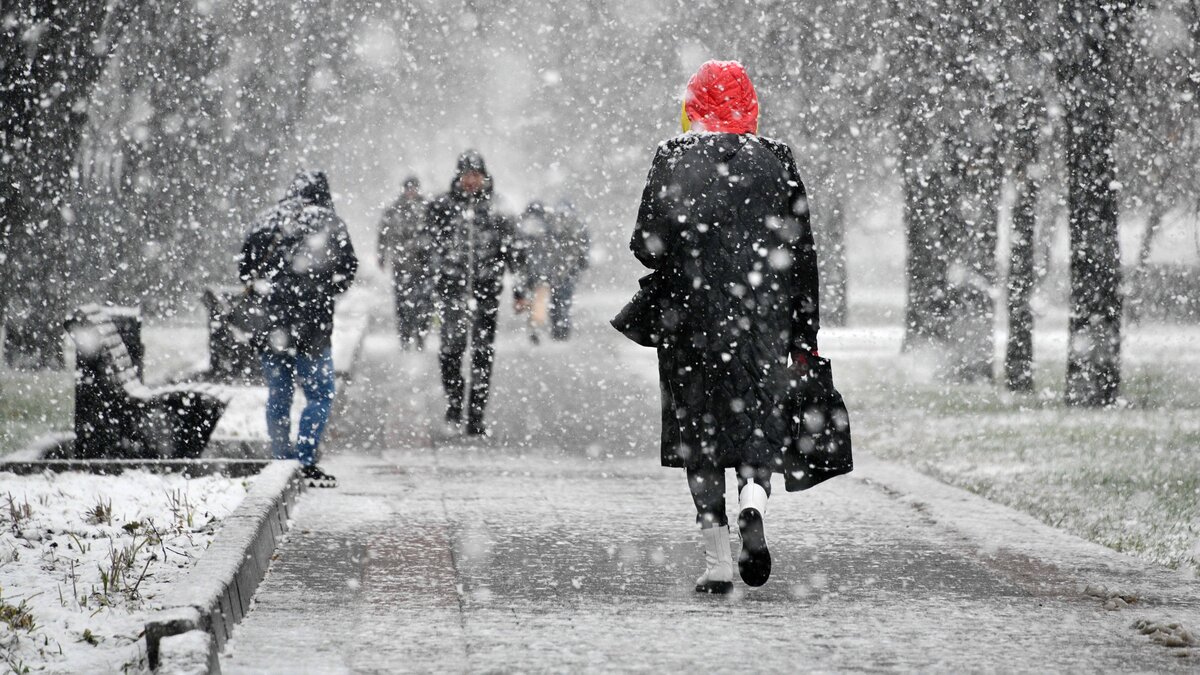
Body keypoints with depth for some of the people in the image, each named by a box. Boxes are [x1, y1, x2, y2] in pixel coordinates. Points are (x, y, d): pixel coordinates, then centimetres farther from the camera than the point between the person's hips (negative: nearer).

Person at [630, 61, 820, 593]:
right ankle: (753, 505, -19)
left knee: (700, 430, 6)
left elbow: (649, 245, -9)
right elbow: (802, 254, 5)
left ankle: (718, 561, 2)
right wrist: (804, 338, 10)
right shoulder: (777, 159, 4)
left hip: (692, 319, -1)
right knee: (758, 423, 12)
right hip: (764, 319, 2)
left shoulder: (674, 158, -3)